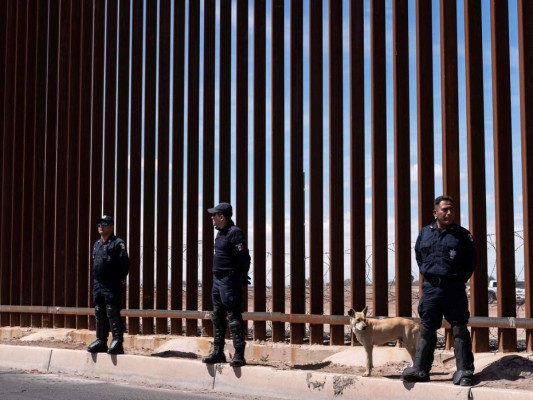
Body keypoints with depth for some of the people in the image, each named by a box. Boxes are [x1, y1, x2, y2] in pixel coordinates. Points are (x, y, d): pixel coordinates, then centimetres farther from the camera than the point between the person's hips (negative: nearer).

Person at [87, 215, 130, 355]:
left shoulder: (118, 243, -8)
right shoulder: (96, 244, 17)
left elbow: (125, 263, -14)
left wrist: (121, 278, -11)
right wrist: (96, 279, 15)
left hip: (112, 285, -8)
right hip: (98, 284, 8)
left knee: (113, 313, -10)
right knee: (99, 314, 12)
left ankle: (117, 342, -8)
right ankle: (101, 341, 19)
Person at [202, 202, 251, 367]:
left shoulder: (234, 233, -15)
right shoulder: (220, 233, 15)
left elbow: (244, 258, -19)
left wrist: (241, 278, -11)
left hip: (229, 281, -10)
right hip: (217, 279, 10)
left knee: (234, 318, -8)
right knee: (217, 317, 14)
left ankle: (239, 355, -5)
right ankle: (218, 353, 21)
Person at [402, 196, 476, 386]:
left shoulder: (463, 235, 1)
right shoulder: (424, 233, 9)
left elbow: (471, 261, 7)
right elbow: (418, 256, 23)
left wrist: (461, 279, 2)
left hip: (454, 288, -3)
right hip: (430, 287, 3)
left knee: (459, 329, -1)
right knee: (426, 329, 6)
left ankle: (464, 372, 2)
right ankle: (420, 369, 9)